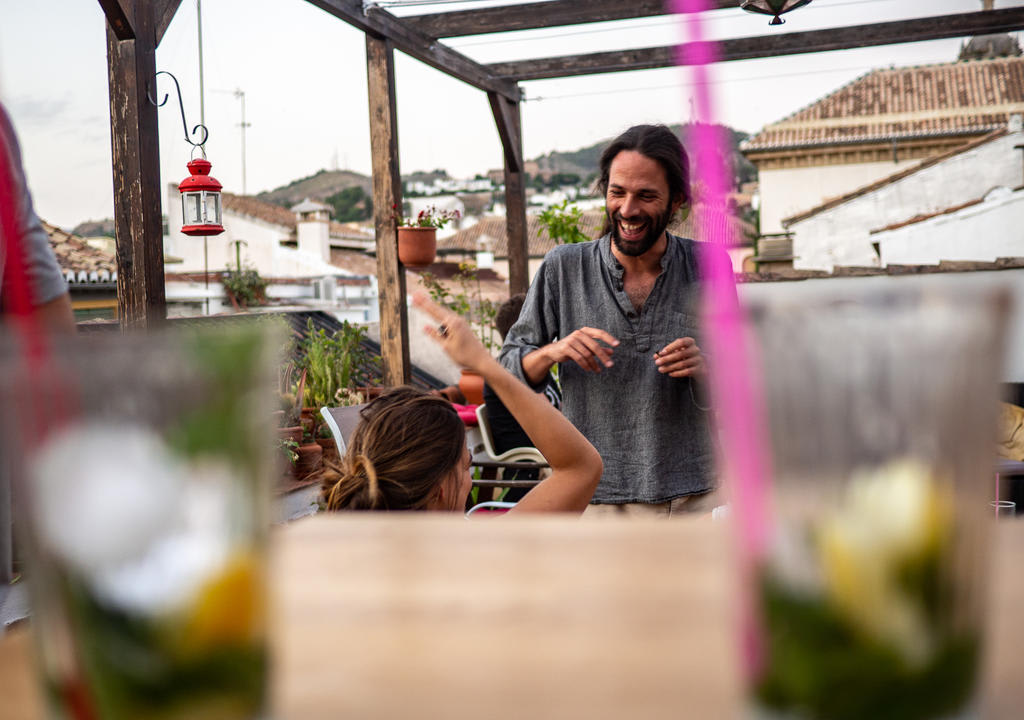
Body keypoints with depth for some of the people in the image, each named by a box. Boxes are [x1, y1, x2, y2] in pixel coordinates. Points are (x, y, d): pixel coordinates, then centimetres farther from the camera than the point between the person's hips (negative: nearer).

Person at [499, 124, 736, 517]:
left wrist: (704, 369, -17)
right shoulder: (563, 268, -2)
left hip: (695, 497, 1)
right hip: (596, 498, -1)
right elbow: (508, 370, 3)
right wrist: (552, 351, -18)